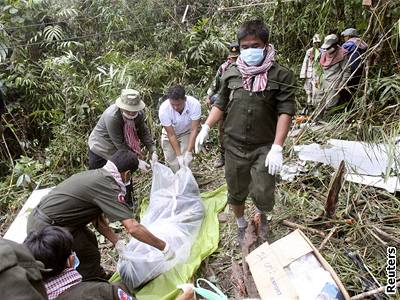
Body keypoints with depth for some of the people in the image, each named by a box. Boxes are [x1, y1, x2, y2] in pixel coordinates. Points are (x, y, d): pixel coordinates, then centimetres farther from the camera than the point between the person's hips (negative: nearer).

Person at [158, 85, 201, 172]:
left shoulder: (194, 104, -34)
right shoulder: (163, 109, -33)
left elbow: (194, 130, -29)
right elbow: (171, 135, -26)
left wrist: (189, 153, -34)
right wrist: (179, 156, -30)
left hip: (186, 132, 0)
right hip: (169, 134, 0)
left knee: (186, 159, -12)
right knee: (172, 161, 0)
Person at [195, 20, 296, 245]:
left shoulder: (282, 75, -7)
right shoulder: (231, 74, 3)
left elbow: (285, 112, -12)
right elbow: (221, 105, 11)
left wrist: (277, 147, -20)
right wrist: (206, 128, -1)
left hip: (265, 147, -2)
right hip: (234, 146, 3)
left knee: (263, 195, -7)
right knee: (236, 192, 15)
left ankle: (261, 215, 32)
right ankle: (241, 225, 44)